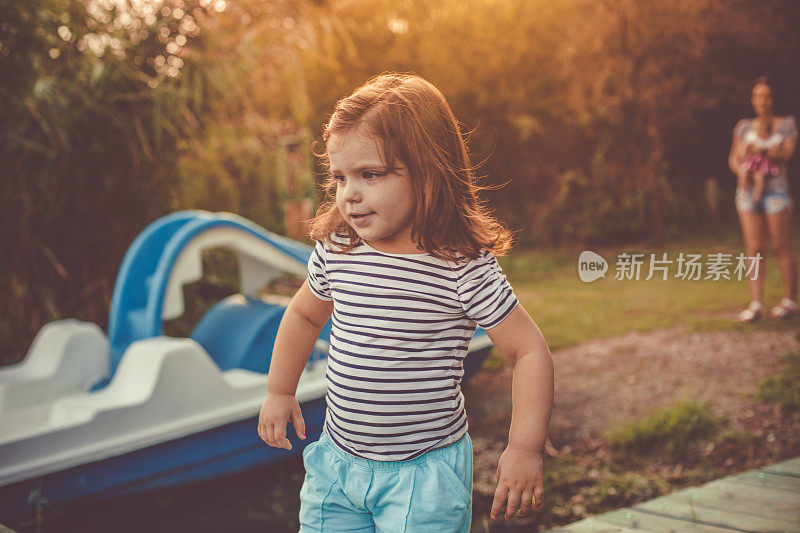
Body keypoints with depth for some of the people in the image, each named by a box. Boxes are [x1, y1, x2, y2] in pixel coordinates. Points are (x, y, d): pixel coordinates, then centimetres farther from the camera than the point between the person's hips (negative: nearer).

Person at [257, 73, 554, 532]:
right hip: (338, 458, 5)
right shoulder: (336, 250, -4)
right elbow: (304, 314, 17)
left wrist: (525, 449, -16)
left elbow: (530, 352, -13)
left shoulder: (464, 268, -18)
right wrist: (280, 392, 21)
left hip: (424, 471, -5)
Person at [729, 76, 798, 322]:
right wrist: (741, 171, -9)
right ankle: (756, 303, -1)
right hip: (747, 190, 3)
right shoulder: (744, 126, 14)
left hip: (775, 189, -3)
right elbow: (734, 158, 11)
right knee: (754, 248, -1)